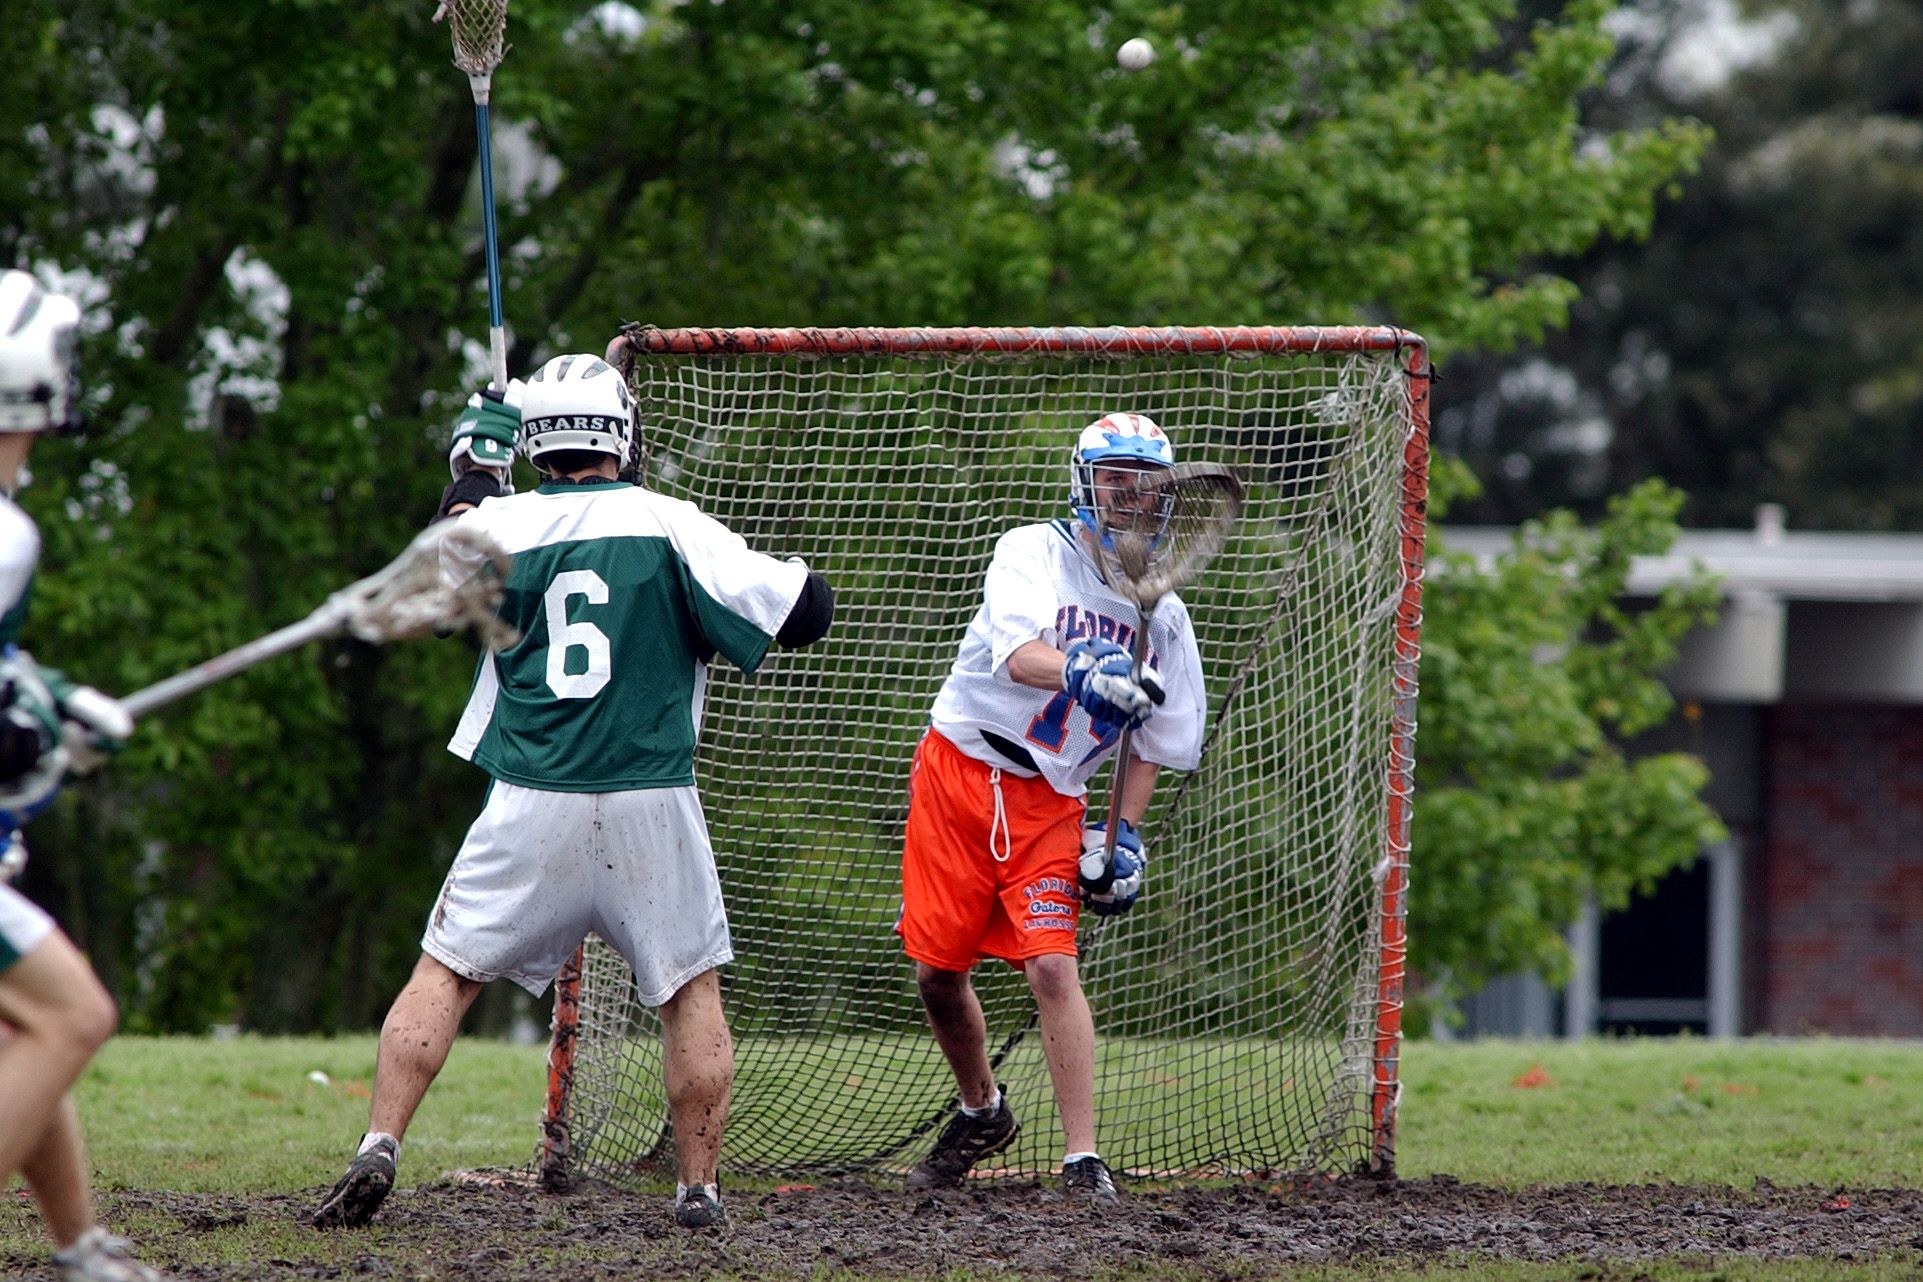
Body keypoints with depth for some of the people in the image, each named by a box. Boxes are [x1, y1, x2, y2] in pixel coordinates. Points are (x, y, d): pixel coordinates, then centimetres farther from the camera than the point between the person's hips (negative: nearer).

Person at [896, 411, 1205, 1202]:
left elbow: (1153, 742, 12)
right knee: (937, 971, 6)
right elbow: (1021, 655, -27)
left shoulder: (1163, 617, 4)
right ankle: (981, 1114, 32)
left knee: (1050, 966, -16)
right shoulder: (1033, 553, -8)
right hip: (958, 773, -1)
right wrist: (1085, 674, -48)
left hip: (1049, 802, 1)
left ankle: (1083, 1161, -16)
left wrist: (1121, 834, 0)